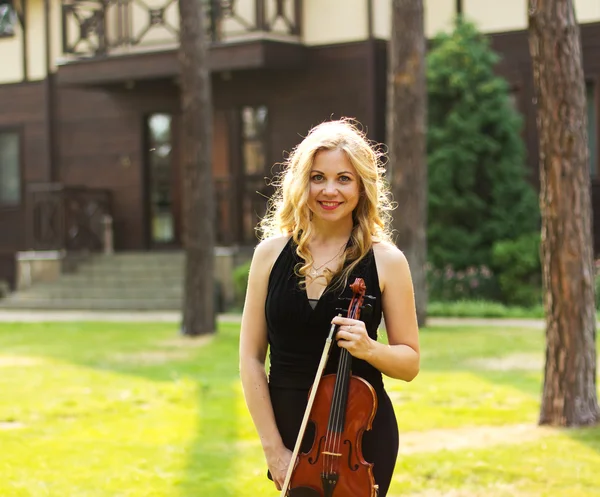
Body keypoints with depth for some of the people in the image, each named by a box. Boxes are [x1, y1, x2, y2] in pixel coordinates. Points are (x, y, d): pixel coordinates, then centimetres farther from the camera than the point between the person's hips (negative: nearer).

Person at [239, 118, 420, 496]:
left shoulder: (385, 260, -6)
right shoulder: (272, 253, -1)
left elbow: (410, 362, 0)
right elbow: (251, 358, 0)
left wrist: (368, 348, -20)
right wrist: (273, 447, -5)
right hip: (289, 433, 2)